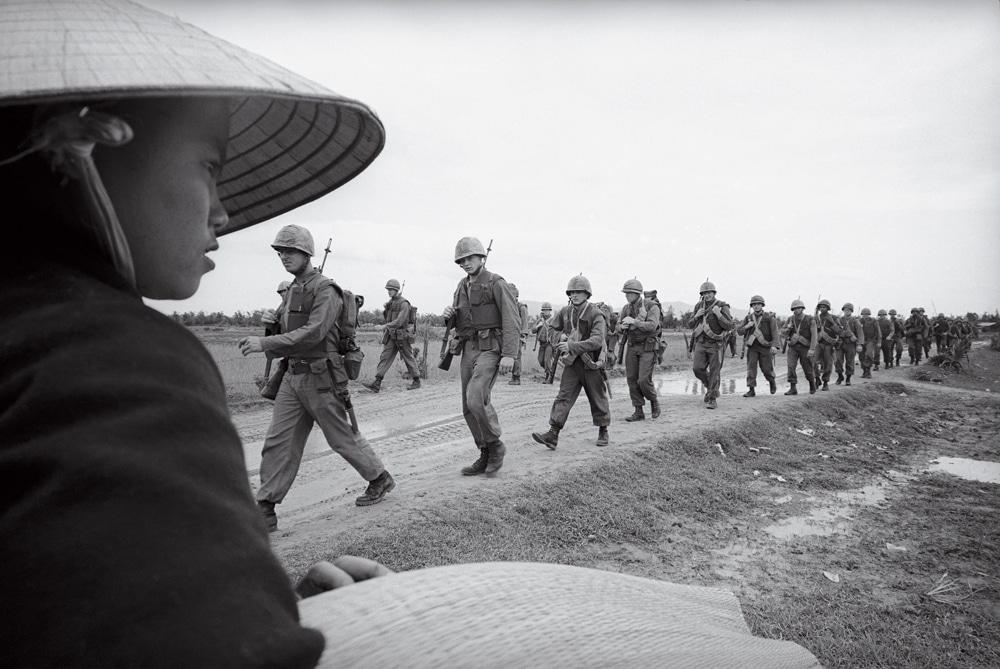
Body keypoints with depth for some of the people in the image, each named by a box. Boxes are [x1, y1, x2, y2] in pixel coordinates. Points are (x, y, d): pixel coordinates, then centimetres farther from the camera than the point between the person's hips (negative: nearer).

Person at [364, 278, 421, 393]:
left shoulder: (404, 303, -13)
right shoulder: (390, 302, 12)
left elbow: (399, 321, -22)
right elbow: (386, 318, 19)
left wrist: (385, 326, -26)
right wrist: (385, 310, 0)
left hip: (401, 335, -7)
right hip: (391, 335, 7)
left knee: (408, 358, 4)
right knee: (384, 358, -1)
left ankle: (416, 381, 18)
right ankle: (376, 384, -6)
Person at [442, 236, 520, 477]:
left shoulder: (496, 283, -7)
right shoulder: (462, 286, 15)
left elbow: (512, 320, -14)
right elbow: (457, 322, 24)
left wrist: (509, 354, -23)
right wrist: (449, 314, -1)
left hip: (491, 349, -7)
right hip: (468, 349, 7)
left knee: (475, 398, -23)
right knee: (470, 407, 5)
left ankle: (495, 445, -2)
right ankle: (486, 456, 16)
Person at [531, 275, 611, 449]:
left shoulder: (596, 315, -14)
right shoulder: (565, 312, 3)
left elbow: (597, 341, -27)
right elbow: (554, 326, 23)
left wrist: (572, 346, -34)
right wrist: (563, 335, 3)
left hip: (591, 363, -4)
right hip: (572, 363, 4)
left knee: (598, 399, 10)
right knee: (563, 397, -6)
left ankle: (603, 431, 30)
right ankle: (552, 435, -12)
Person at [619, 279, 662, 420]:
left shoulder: (652, 306, -12)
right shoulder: (626, 308, 5)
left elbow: (652, 326, -26)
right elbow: (619, 330, 8)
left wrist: (634, 321, -31)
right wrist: (622, 327, -15)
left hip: (648, 346, -5)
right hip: (632, 346, 6)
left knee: (644, 380, -13)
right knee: (632, 379, 1)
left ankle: (654, 401, 16)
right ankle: (638, 412, 8)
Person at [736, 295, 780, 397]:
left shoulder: (770, 318, -5)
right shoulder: (748, 318, 6)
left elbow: (775, 332, -15)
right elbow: (739, 331, 7)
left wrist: (774, 346, -30)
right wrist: (746, 326, -14)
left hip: (766, 347, -2)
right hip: (752, 347, 2)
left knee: (766, 368, 2)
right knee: (751, 366, -11)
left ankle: (772, 381, 35)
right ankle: (751, 390, -11)